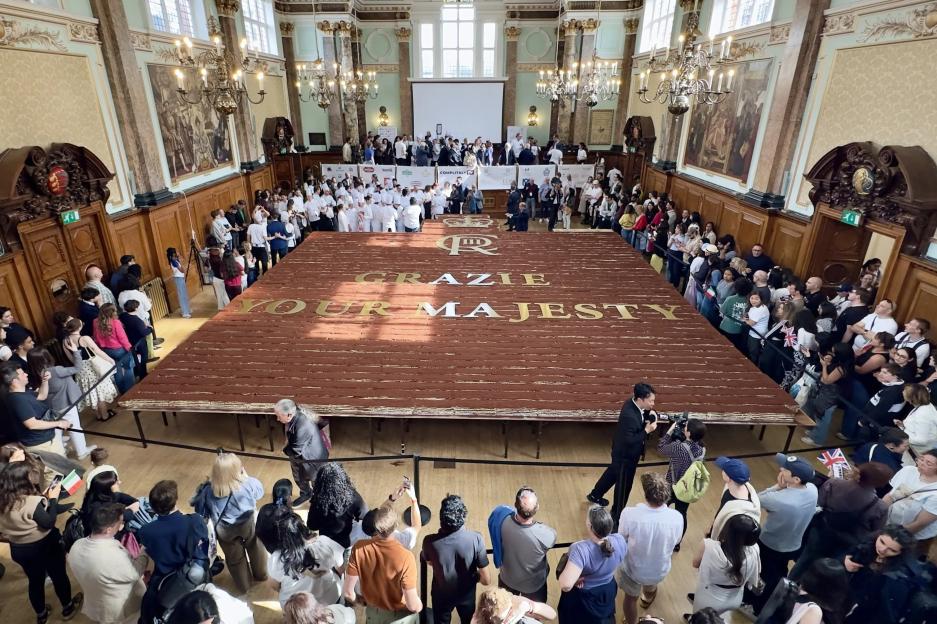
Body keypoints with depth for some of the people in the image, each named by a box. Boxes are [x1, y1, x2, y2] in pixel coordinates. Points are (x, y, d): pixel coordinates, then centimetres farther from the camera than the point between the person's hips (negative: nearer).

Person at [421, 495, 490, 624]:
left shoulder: (430, 541, -30)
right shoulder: (476, 538, -32)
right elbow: (486, 580, -24)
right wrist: (474, 575, -3)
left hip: (441, 595, 0)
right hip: (466, 594, 0)